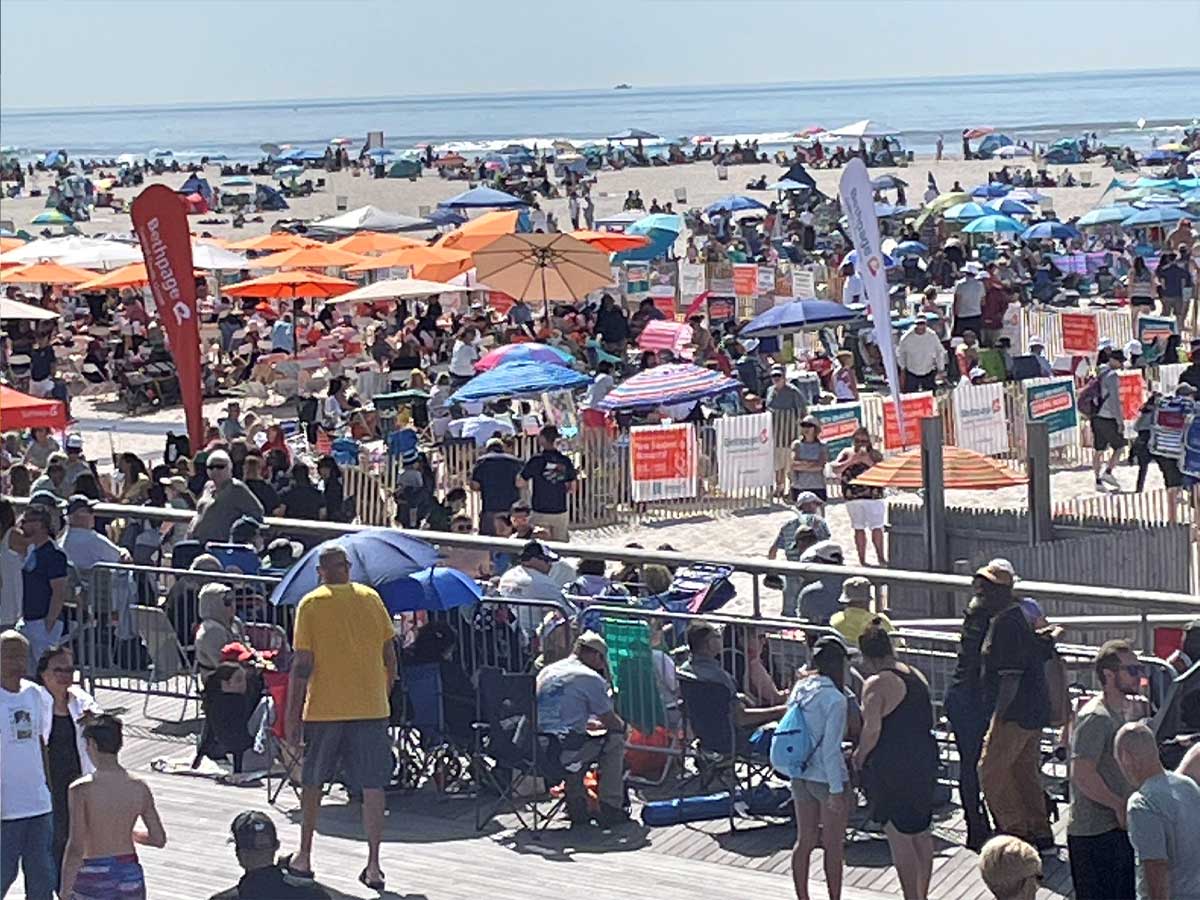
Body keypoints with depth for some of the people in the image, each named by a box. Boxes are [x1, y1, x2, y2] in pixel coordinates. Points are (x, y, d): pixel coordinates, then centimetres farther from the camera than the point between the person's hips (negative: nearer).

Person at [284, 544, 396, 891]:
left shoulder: (311, 604, -4)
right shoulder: (371, 599, 5)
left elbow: (302, 665, -7)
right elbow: (389, 654, 7)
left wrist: (292, 716, -3)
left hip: (324, 708, -2)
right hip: (371, 706, 2)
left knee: (312, 782, 15)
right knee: (372, 786, 2)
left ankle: (304, 858, 21)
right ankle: (373, 866, -1)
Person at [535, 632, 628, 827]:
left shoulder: (546, 672, 18)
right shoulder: (591, 679, -4)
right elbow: (611, 723, 1)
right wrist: (622, 725, 24)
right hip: (564, 752, -7)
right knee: (615, 741, 14)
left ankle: (576, 809, 28)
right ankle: (610, 809, 15)